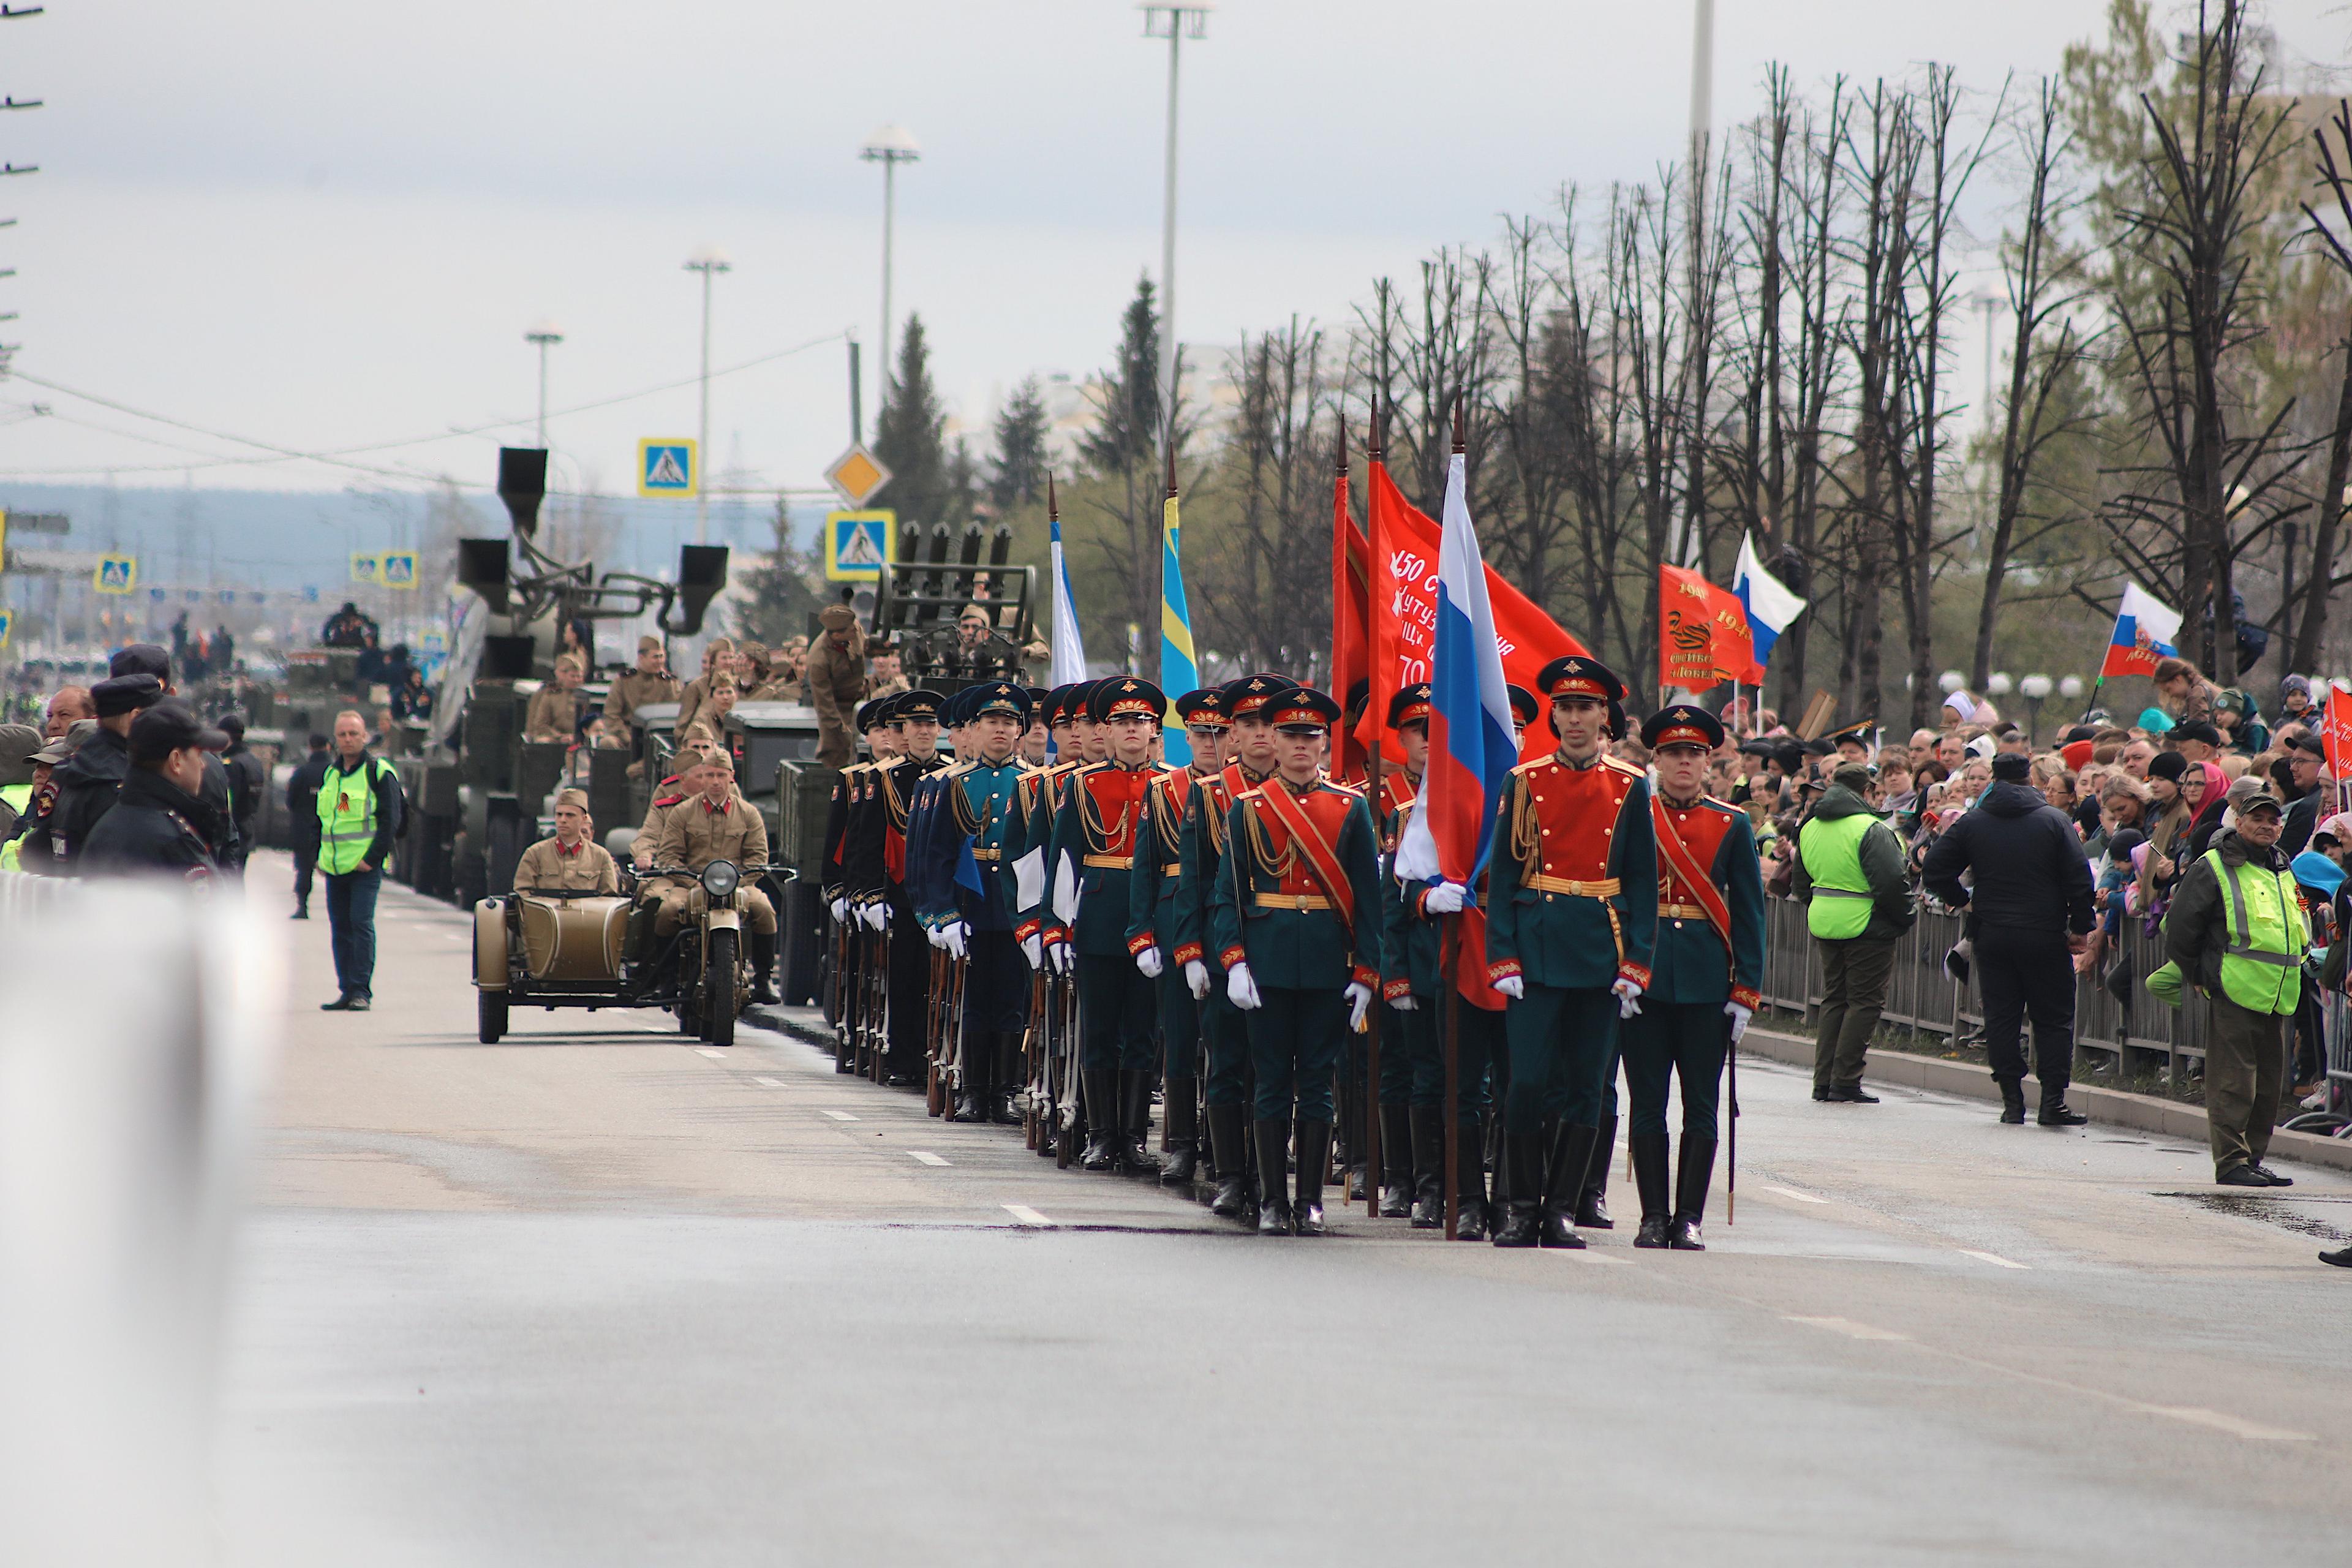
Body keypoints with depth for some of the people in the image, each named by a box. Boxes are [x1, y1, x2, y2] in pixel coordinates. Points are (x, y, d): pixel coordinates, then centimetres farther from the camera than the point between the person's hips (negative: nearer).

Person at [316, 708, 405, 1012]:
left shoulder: (379, 773, -4)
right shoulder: (329, 774, 15)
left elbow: (391, 820, -7)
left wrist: (373, 858, -14)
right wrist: (320, 856, 13)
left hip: (366, 865, -6)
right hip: (334, 867, 6)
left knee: (361, 923, -11)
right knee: (339, 928, 6)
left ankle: (362, 991, -9)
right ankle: (347, 991, 11)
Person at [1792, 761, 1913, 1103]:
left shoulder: (1810, 828, 10)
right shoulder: (1870, 830, -16)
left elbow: (1802, 883, 18)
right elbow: (1892, 881, -21)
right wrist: (1904, 918, -7)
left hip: (1823, 922, 7)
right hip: (1866, 926, -7)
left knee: (1834, 998, 16)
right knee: (1864, 1001, -1)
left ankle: (1824, 1081, 14)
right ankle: (1845, 1083, -4)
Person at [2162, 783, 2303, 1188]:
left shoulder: (2283, 871, 19)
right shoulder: (2214, 868, -4)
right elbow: (2181, 927, -5)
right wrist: (2197, 976, -1)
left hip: (2277, 997, 7)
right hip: (2234, 992, -7)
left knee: (2268, 1080, 10)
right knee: (2234, 1079, -9)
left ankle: (2253, 1158, 17)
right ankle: (2231, 1161, -8)